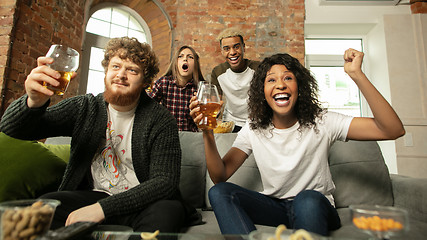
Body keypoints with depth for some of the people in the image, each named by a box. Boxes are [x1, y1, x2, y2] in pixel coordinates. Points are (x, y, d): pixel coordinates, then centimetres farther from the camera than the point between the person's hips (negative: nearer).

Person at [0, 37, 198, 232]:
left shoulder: (161, 120, -10)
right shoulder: (84, 108, 2)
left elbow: (165, 182, -16)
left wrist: (103, 208, -25)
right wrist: (35, 102, -24)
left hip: (139, 203, -1)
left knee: (170, 210, -33)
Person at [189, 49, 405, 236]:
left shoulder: (321, 123, -10)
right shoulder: (253, 129, -5)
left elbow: (393, 130, -19)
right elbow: (220, 176, -11)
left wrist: (356, 74, -27)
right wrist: (208, 134, -28)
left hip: (316, 208, -2)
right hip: (274, 206, 3)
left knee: (307, 199, -37)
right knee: (219, 192, -21)